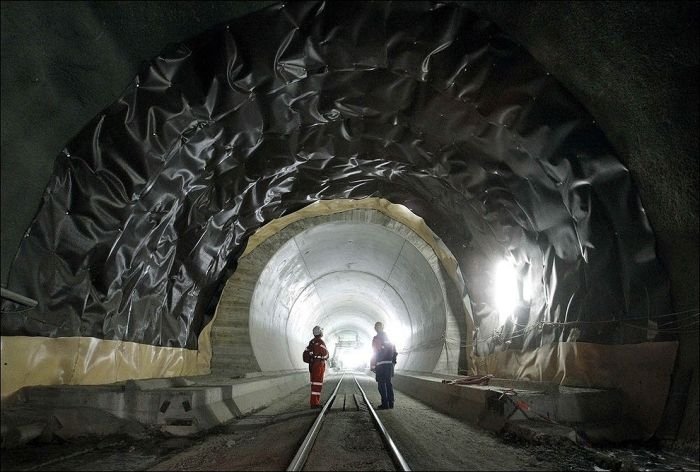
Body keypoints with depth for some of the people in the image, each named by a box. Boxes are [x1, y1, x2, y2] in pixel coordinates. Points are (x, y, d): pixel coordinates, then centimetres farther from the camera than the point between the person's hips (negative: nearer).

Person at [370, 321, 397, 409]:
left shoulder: (376, 339, -7)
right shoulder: (389, 338, 13)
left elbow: (375, 353, -11)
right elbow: (394, 351, 16)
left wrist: (372, 366, -8)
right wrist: (393, 361, 21)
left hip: (381, 364, -6)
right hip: (390, 363, 7)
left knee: (382, 384, -2)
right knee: (388, 383, 13)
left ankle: (385, 404, -4)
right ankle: (391, 403, 15)